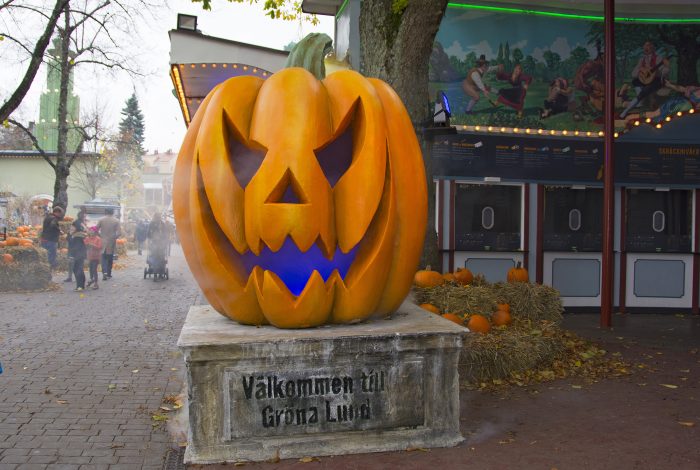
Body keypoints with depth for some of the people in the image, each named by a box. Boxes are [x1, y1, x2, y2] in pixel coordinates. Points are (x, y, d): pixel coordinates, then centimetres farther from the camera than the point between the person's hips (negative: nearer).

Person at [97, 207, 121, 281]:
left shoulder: (101, 220, -3)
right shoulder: (116, 220, -4)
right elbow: (119, 232, -10)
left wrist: (101, 236, 10)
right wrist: (114, 237, 6)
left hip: (103, 242, 0)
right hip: (112, 242, 0)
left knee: (104, 258, 4)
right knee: (110, 258, 12)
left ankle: (104, 272, -16)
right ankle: (109, 274, 16)